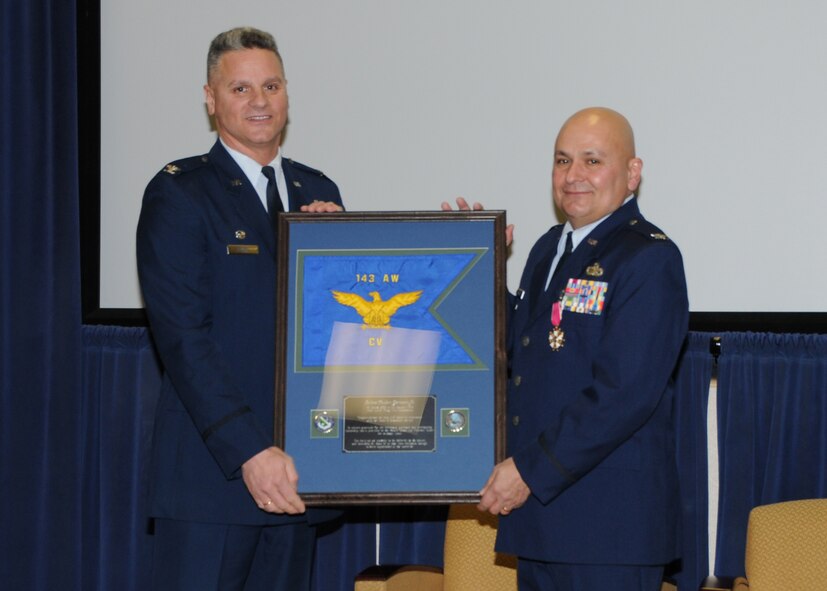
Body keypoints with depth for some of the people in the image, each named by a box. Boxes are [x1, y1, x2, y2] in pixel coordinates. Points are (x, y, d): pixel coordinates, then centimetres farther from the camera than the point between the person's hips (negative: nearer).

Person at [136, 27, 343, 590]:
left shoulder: (318, 192, 14)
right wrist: (249, 451, -20)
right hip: (212, 465, -5)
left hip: (296, 466, 5)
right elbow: (183, 338, -12)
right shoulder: (178, 194, -4)